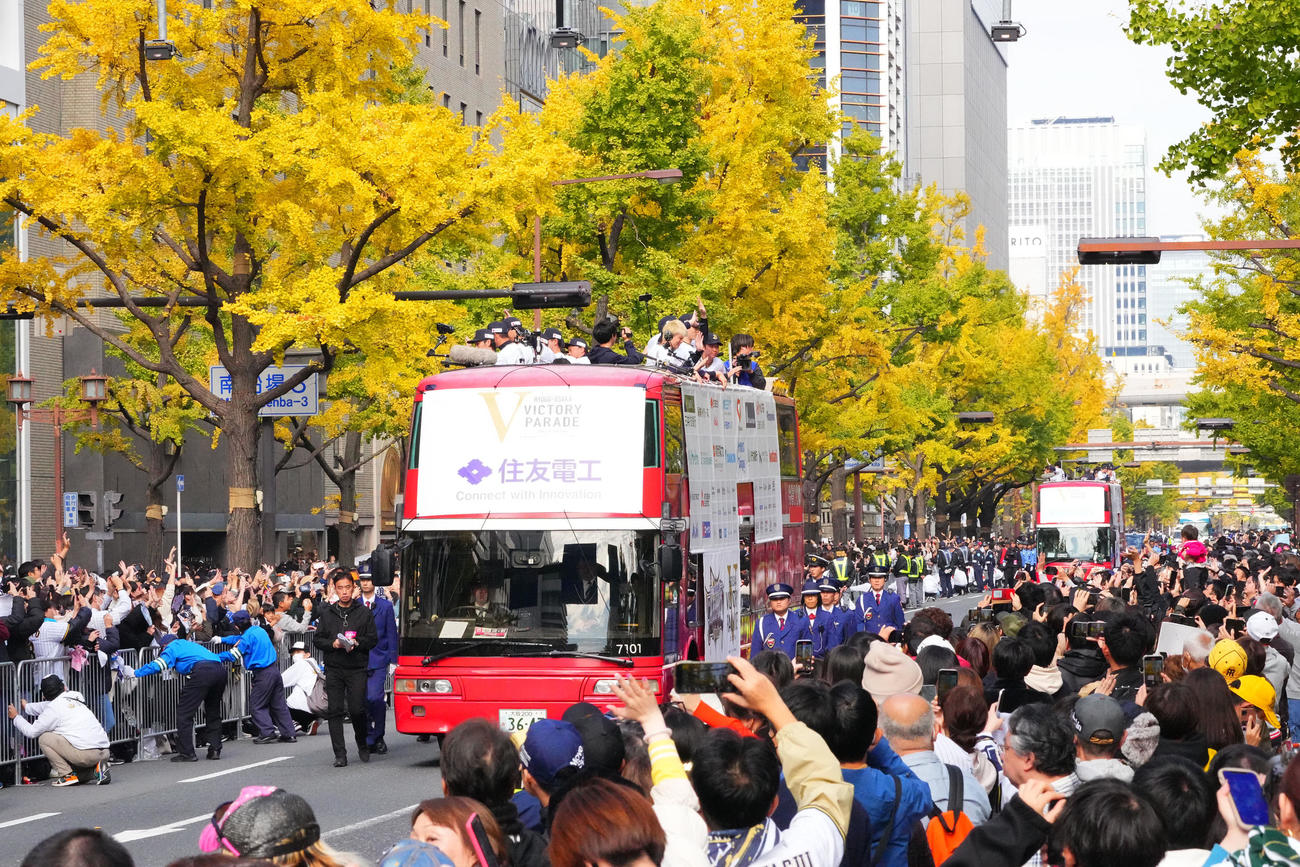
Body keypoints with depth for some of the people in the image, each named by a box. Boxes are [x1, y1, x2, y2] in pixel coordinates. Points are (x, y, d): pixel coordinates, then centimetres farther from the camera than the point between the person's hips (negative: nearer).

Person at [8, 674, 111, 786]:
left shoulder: (54, 708, -3)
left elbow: (31, 732, 6)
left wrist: (16, 717, 21)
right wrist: (26, 706, 47)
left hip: (86, 754, -7)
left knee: (43, 738, 3)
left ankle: (67, 775, 0)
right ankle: (95, 770, 8)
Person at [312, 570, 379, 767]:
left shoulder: (364, 612, 6)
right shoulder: (326, 613, 11)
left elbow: (373, 639, 4)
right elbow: (318, 640, 10)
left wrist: (356, 643, -13)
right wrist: (333, 644, -9)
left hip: (357, 668, -2)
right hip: (333, 668, 2)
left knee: (357, 710, -7)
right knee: (335, 711, -4)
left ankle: (363, 745, 19)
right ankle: (340, 754, 0)